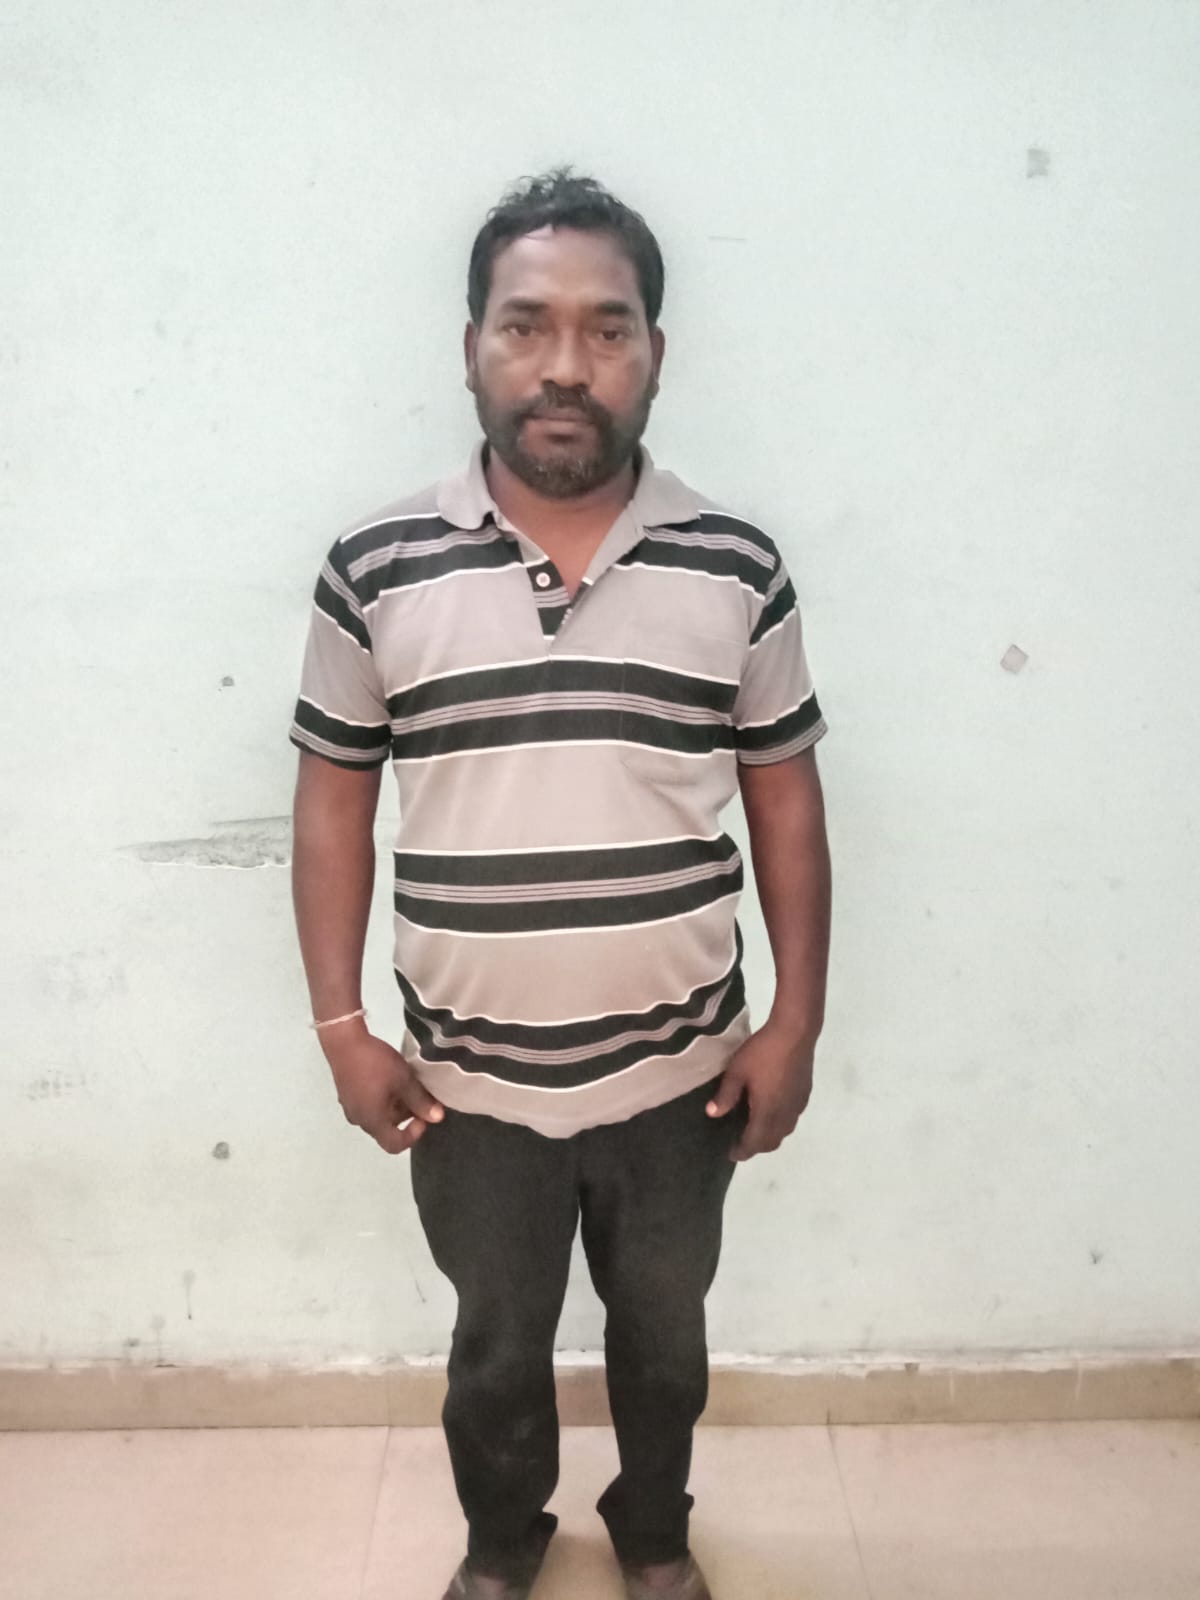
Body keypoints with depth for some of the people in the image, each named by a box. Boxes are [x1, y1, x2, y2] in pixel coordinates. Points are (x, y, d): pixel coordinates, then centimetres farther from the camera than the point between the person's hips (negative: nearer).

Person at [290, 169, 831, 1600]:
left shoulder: (737, 571, -8)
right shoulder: (376, 571, -9)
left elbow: (786, 804, -1)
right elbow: (333, 801, -1)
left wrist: (795, 1025, -2)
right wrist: (341, 1026, -3)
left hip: (679, 1073, 1)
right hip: (468, 1083, 0)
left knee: (662, 1336, 23)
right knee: (497, 1344, 22)